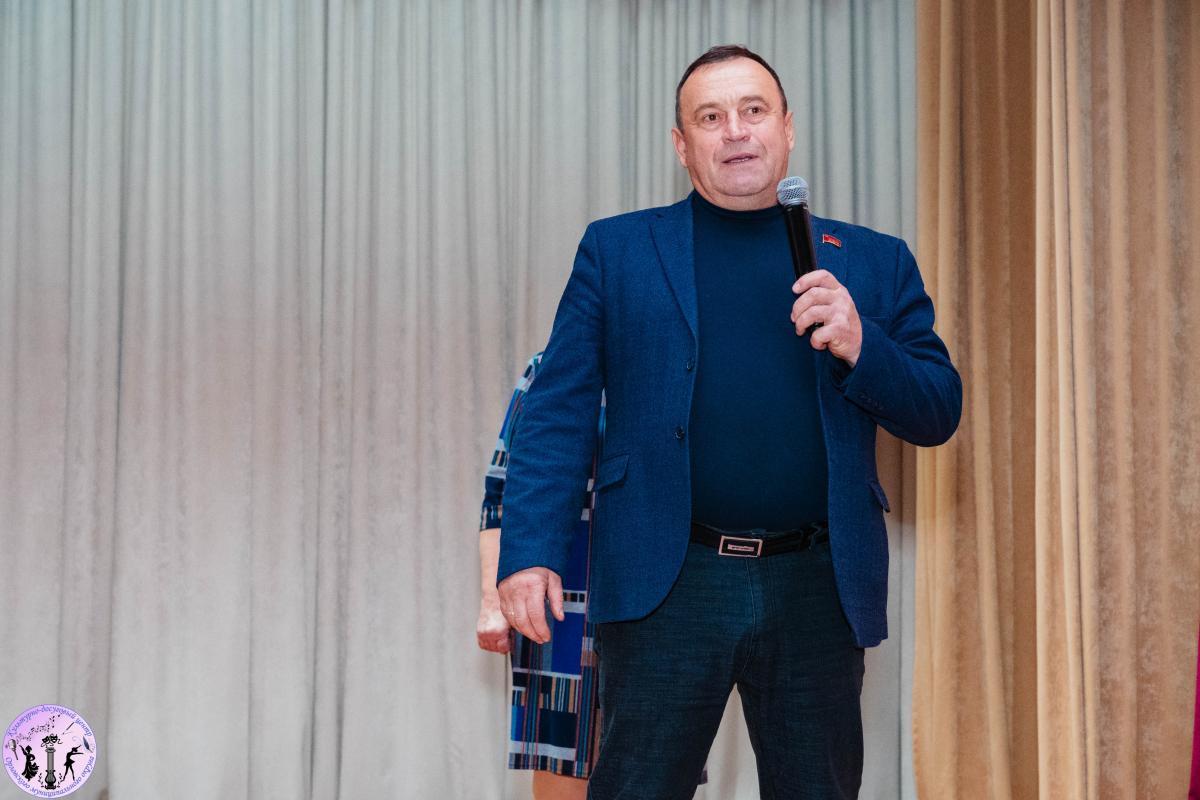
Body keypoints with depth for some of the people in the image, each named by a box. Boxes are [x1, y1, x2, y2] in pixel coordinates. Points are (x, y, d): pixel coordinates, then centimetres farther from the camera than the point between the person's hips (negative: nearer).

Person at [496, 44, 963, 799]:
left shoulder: (874, 261, 11)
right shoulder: (617, 249, 8)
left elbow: (938, 412, 8)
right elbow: (560, 411, 2)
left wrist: (860, 347, -11)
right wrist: (529, 551, -8)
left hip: (818, 588, 2)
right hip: (668, 580, -1)